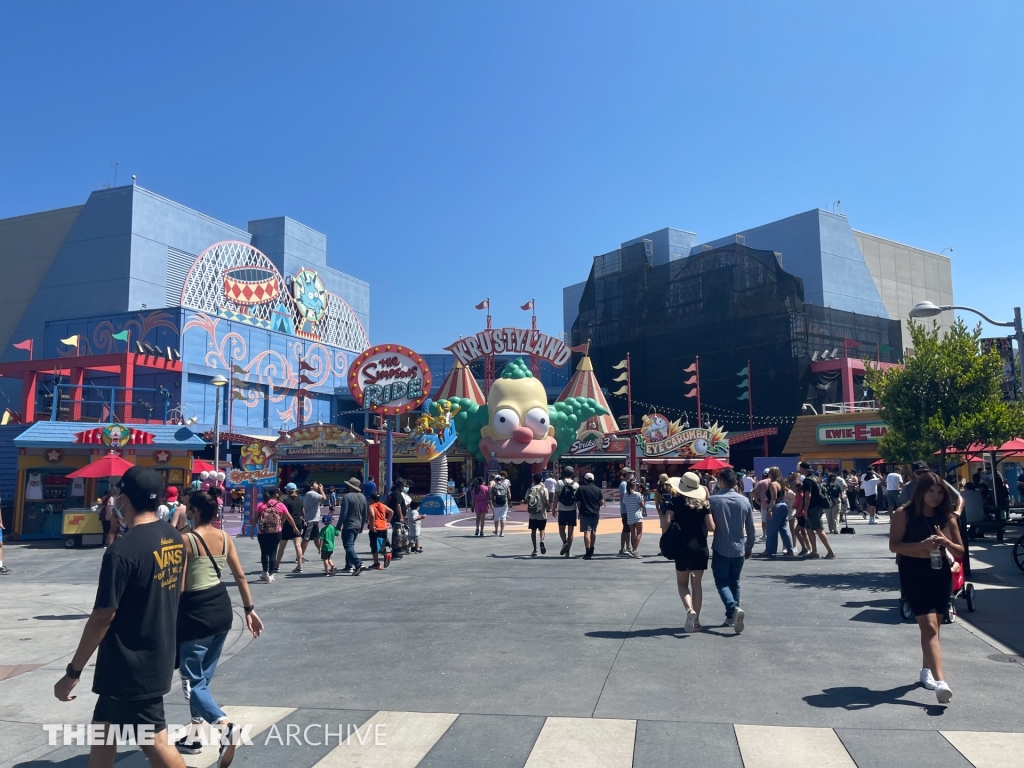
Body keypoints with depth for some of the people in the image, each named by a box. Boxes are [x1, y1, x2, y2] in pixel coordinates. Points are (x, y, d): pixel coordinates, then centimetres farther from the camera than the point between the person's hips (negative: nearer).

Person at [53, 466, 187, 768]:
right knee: (103, 729, 22)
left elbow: (102, 618, -18)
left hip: (130, 666, -8)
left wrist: (72, 672, -9)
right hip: (158, 654, 8)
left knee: (154, 742, 3)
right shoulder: (175, 539, 2)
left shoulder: (121, 550, -22)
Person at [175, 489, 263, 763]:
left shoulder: (186, 540, -16)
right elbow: (240, 576, 6)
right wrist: (250, 610, 13)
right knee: (204, 676, 19)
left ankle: (225, 726, -17)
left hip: (196, 612, -7)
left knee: (192, 680, 2)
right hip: (221, 609, 7)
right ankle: (194, 737, 29)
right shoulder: (225, 537, 3)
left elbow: (179, 586, -15)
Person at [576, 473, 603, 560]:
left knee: (587, 532, -8)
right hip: (595, 513, 4)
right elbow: (602, 502, 0)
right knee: (593, 532, 19)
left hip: (585, 513, -4)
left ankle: (588, 552, -18)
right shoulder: (598, 489, 3)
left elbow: (578, 502, -8)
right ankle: (591, 551, 31)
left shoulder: (581, 489, -5)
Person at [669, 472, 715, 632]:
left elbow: (668, 522, -14)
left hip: (682, 547, -2)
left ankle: (690, 610, -14)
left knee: (682, 583, 11)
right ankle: (696, 620, 15)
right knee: (697, 583, 12)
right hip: (700, 547, 2)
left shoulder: (676, 501, -7)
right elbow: (711, 527, -4)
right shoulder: (703, 502, -1)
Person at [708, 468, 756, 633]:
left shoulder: (713, 500, -11)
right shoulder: (744, 501, 0)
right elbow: (751, 528, 6)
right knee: (734, 582, 17)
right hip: (739, 550, 4)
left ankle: (734, 608, -20)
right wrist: (749, 546, 19)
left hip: (720, 549, -4)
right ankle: (731, 617, 21)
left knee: (722, 582, 4)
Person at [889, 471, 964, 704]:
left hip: (941, 575, 5)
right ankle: (940, 682, -21)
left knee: (932, 626, 13)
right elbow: (894, 546, -11)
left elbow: (960, 552, 8)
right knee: (930, 627, -14)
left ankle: (926, 670, 32)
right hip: (914, 576, -5)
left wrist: (947, 542, -14)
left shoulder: (946, 517, 5)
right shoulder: (904, 514, -7)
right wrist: (923, 544, -25)